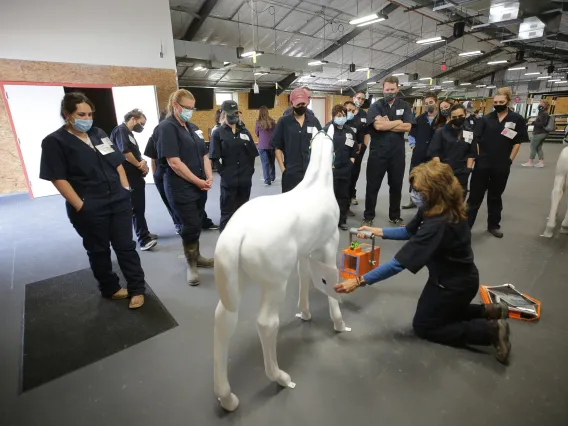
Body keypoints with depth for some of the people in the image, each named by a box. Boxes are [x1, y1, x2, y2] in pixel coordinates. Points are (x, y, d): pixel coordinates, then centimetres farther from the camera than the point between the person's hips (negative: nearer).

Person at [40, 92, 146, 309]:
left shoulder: (99, 134, 10)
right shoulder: (54, 141, -5)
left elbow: (118, 163, 14)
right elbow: (58, 179, -10)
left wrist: (126, 188, 5)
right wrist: (80, 206, -15)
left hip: (119, 201, 4)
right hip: (90, 209, -4)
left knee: (126, 246, 7)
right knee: (99, 251, 13)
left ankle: (137, 289, 17)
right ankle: (110, 288, 31)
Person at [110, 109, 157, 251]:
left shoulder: (129, 133, 19)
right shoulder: (121, 130, -10)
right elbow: (125, 152, -22)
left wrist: (143, 162, -9)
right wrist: (140, 165, -9)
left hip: (136, 177, 10)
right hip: (129, 177, -10)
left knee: (139, 207, 16)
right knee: (137, 208, -8)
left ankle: (144, 234, 26)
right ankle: (144, 239, -6)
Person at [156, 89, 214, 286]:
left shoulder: (193, 127, 13)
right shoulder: (167, 127, -10)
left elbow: (204, 154, 14)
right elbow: (174, 162, -18)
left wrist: (209, 177, -2)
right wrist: (197, 181, -14)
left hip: (200, 186, 7)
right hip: (181, 188, -7)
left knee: (197, 225, 14)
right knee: (190, 226, -2)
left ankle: (196, 256, 32)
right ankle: (191, 264, 18)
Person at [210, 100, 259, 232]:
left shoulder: (244, 132, 11)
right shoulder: (218, 133, 0)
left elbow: (252, 154, 9)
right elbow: (215, 158, -5)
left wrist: (249, 171, 0)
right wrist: (225, 174, -11)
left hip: (245, 179, 4)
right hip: (228, 180, -4)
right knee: (228, 212, 4)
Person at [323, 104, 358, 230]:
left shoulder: (349, 131, 11)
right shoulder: (327, 129, -8)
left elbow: (354, 148, 21)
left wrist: (352, 159, 8)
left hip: (345, 169, 6)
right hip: (331, 169, -5)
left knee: (343, 195, 12)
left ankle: (342, 220, 24)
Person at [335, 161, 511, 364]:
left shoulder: (438, 224, -38)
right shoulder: (439, 208, -10)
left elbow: (400, 263, -40)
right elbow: (410, 231, 7)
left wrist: (360, 281, -37)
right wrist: (378, 231, 0)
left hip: (456, 284, -9)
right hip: (451, 277, 9)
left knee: (423, 326, 11)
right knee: (436, 313, 28)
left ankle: (491, 330, 10)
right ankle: (488, 311, 25)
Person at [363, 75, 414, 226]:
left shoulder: (404, 106, 7)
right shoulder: (376, 106, -1)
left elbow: (407, 127, -7)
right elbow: (378, 125, -18)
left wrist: (386, 124, -12)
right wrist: (397, 122, -7)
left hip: (397, 153, 3)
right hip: (377, 152, -2)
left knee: (396, 186, 12)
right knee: (372, 186, 4)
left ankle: (395, 216, 27)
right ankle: (368, 217, 16)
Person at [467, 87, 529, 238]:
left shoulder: (517, 119, 0)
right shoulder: (486, 118, 1)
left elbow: (517, 142, 3)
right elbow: (475, 139, 0)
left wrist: (509, 160, -2)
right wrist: (475, 157, -7)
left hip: (501, 166, 1)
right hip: (482, 164, 0)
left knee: (495, 197, 14)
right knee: (475, 196, 2)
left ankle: (493, 225, 28)